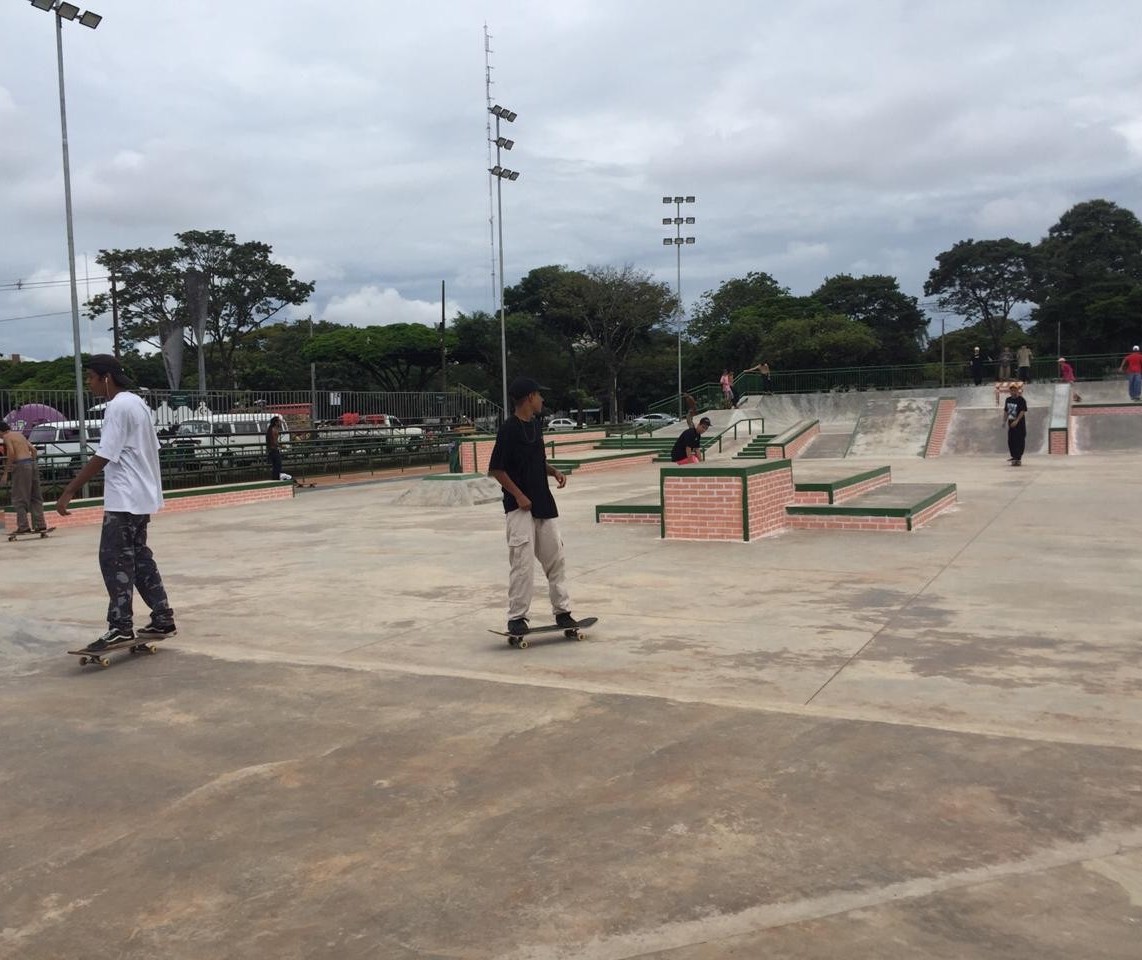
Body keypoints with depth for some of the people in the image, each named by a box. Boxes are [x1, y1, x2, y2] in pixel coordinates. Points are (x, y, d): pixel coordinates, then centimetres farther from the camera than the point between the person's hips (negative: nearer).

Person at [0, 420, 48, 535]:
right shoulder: (19, 434, 22)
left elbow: (11, 453, -14)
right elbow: (33, 449, 21)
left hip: (21, 465, -7)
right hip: (32, 464, 7)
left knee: (19, 499, -4)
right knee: (35, 497, 10)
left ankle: (23, 527, -9)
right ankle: (40, 525, 8)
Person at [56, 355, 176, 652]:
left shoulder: (117, 407, -15)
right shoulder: (137, 403, 14)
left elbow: (103, 456, -20)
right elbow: (152, 449, 17)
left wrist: (68, 491, -19)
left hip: (124, 498, -10)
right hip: (142, 495, 10)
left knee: (114, 559, -8)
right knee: (139, 557, 13)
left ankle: (120, 627, -8)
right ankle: (162, 619, 15)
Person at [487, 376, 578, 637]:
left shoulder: (536, 424, 10)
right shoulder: (509, 428, -14)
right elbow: (495, 469, -13)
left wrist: (554, 471, 2)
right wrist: (519, 496, -16)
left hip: (544, 502, 8)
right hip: (520, 505, -8)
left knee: (556, 558, 10)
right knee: (523, 563, -8)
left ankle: (562, 611, 21)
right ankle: (517, 617, 3)